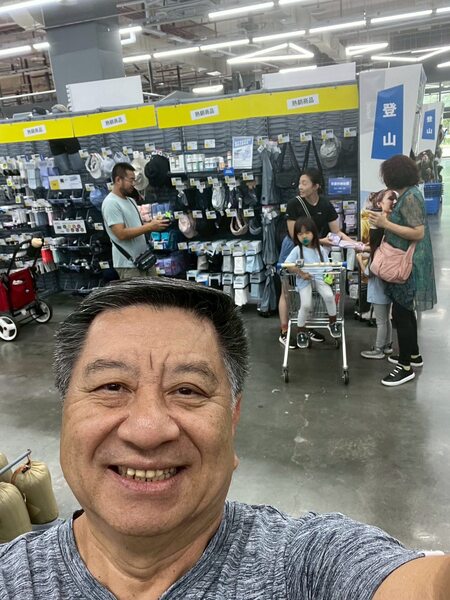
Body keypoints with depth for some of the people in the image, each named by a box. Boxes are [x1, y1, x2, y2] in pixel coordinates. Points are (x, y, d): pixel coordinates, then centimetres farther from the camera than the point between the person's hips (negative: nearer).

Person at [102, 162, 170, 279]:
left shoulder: (130, 200, 14)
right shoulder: (110, 203, -15)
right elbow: (122, 234, -22)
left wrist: (153, 224, -3)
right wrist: (150, 227, -21)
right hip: (129, 264, -8)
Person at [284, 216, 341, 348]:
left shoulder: (320, 249, 11)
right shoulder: (297, 250, 1)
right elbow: (287, 265, -7)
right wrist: (301, 273, -16)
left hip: (319, 278, 2)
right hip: (304, 280, -2)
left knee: (329, 296, -24)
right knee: (306, 305, -20)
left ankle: (333, 323, 1)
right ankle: (301, 331, 4)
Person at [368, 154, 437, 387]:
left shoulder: (410, 198, -19)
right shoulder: (408, 194, 11)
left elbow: (419, 233, -24)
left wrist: (386, 224, -23)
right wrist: (385, 220, 9)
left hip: (409, 265, -10)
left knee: (401, 314, -3)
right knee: (405, 312, 18)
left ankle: (406, 367, 7)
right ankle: (414, 355, 33)